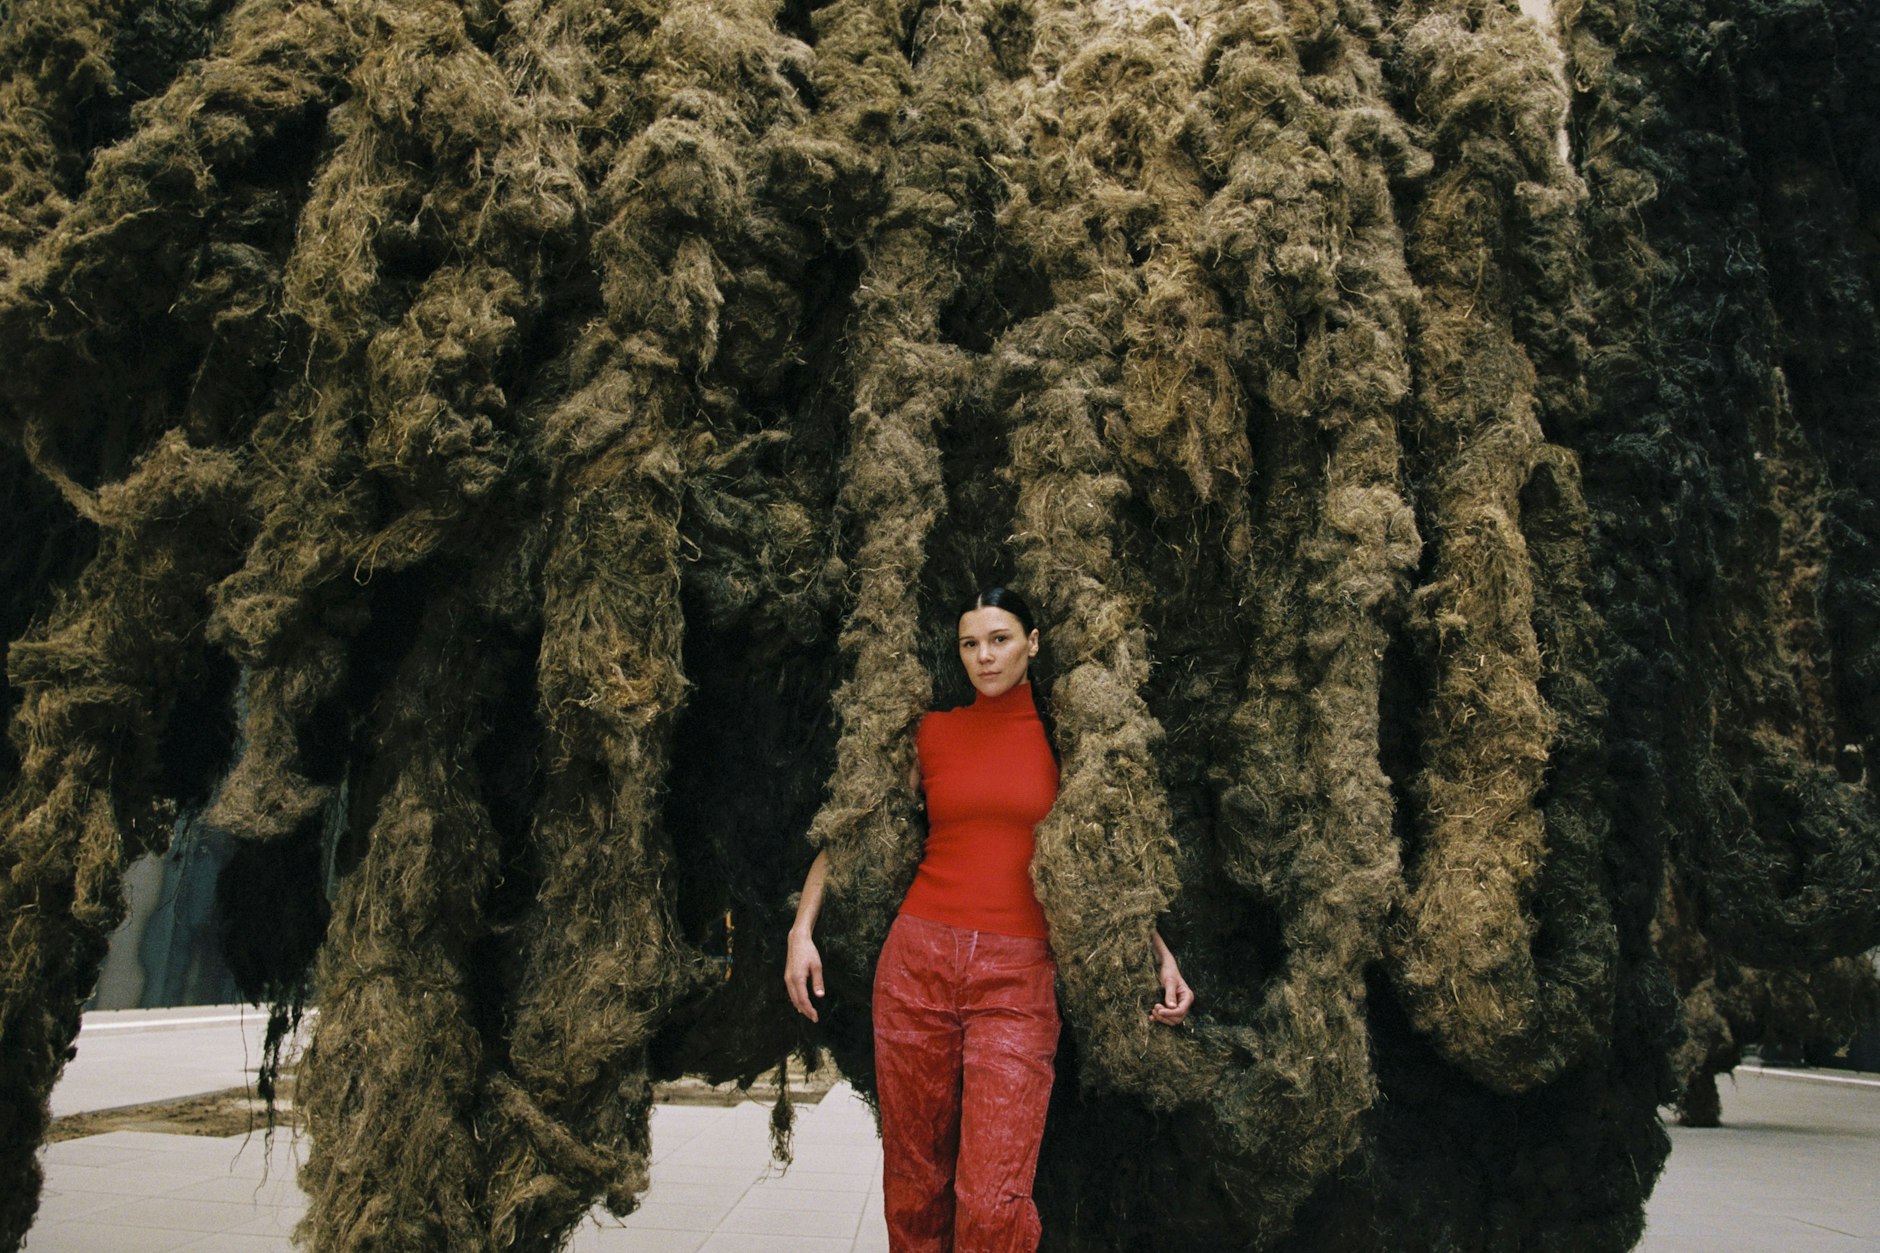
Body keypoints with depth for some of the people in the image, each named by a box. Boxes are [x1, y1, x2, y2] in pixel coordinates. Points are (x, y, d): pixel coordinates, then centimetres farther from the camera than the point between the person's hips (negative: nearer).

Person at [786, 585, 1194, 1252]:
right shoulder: (932, 732, 8)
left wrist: (1161, 954, 5)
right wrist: (802, 929, 3)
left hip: (1018, 977, -2)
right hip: (918, 960, 2)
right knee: (913, 1181, 8)